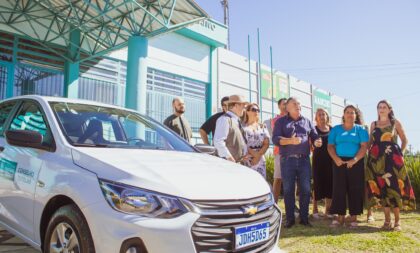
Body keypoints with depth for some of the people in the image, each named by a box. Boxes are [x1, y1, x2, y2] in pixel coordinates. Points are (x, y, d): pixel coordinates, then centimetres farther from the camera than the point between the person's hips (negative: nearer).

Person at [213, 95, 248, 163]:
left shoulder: (238, 120, 17)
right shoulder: (225, 119, -11)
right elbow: (218, 142, -20)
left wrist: (245, 154, 9)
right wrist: (229, 158, -20)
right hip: (228, 162, -8)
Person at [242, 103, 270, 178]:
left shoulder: (262, 127, 15)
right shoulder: (243, 127, 3)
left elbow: (266, 143, 7)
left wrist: (259, 155, -7)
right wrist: (254, 154, -13)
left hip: (260, 160, 4)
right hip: (247, 160, -4)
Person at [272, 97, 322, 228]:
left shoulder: (307, 121, 15)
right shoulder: (281, 121, 5)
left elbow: (315, 136, 14)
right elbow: (275, 139, -7)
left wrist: (317, 141, -10)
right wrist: (290, 141, -23)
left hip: (304, 160, 3)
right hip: (287, 160, -2)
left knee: (305, 190, 4)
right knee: (288, 190, 3)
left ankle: (304, 218, 16)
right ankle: (290, 219, 13)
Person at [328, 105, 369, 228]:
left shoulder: (360, 129, 8)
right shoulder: (336, 129, 12)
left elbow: (364, 146, -3)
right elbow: (330, 146, 6)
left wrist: (354, 160, -16)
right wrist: (335, 158, -12)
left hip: (356, 163, -1)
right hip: (339, 162, 1)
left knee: (355, 189, 0)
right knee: (338, 189, -1)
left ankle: (354, 217, 8)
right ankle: (340, 217, 5)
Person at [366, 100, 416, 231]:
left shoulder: (395, 123, 7)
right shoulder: (373, 124, 14)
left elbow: (404, 140, 11)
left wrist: (400, 153, 0)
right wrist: (369, 153, 4)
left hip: (392, 159, -2)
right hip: (377, 160, 2)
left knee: (394, 187, -6)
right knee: (381, 188, 0)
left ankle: (397, 220, 0)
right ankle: (387, 220, 8)